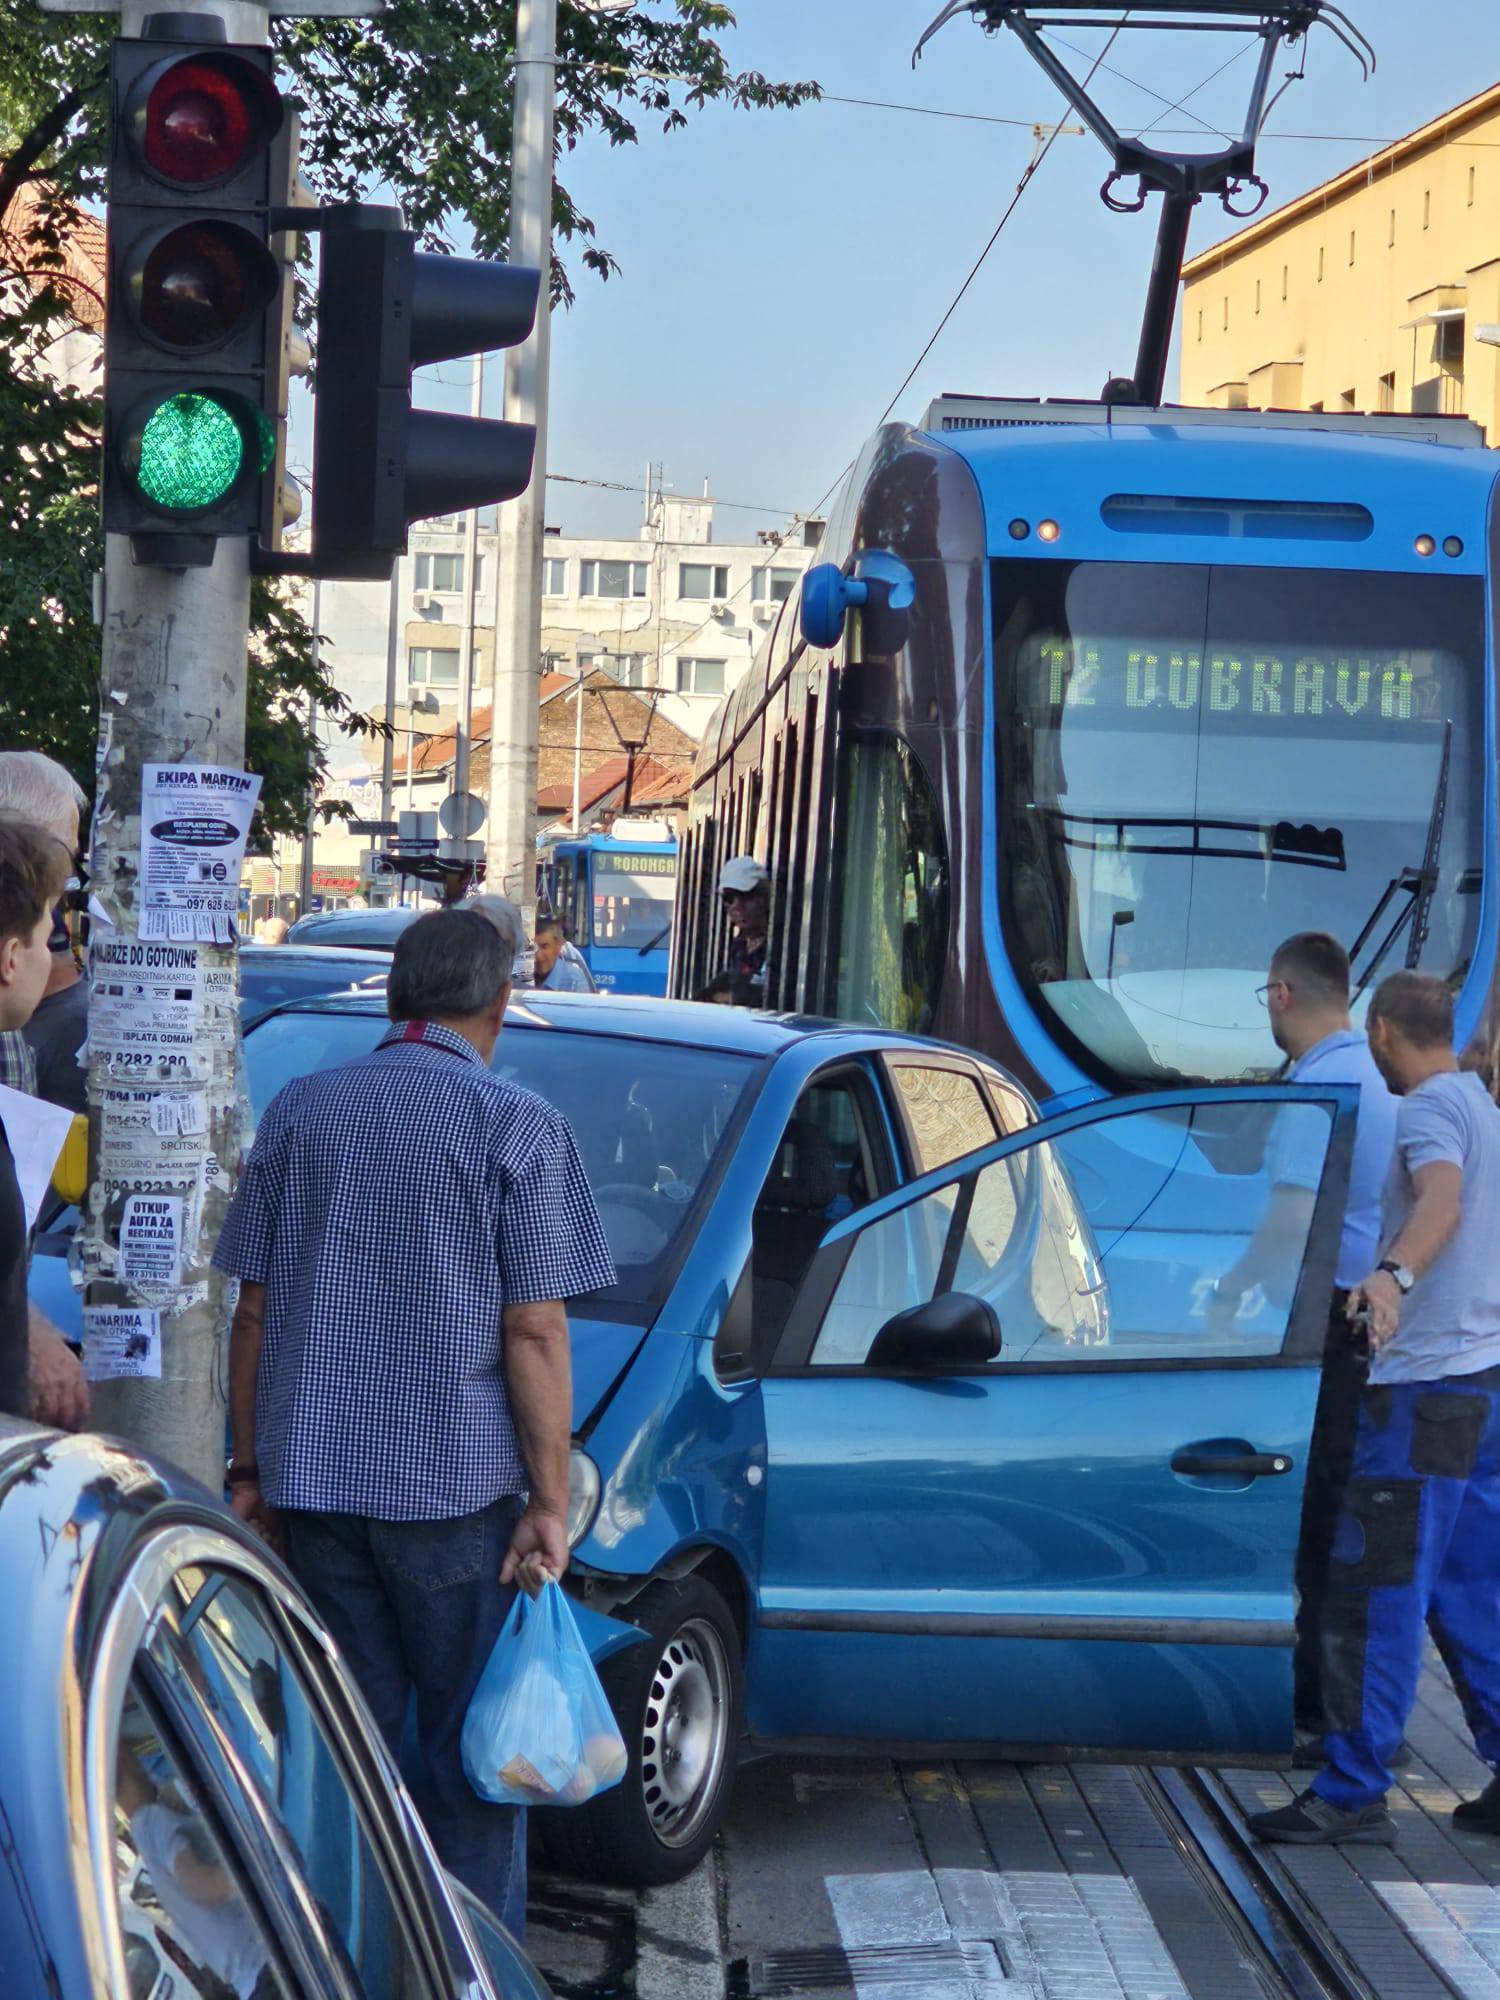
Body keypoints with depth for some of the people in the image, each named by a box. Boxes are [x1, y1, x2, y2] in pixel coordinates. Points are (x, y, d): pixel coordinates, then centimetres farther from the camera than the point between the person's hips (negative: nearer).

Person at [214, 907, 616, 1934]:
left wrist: (251, 1468, 16)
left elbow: (252, 1311, 10)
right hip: (458, 1484, -4)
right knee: (472, 1752, 5)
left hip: (311, 1479, 4)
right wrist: (551, 1503, -8)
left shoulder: (300, 1111, 9)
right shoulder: (517, 1126, -6)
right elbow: (534, 1330, -10)